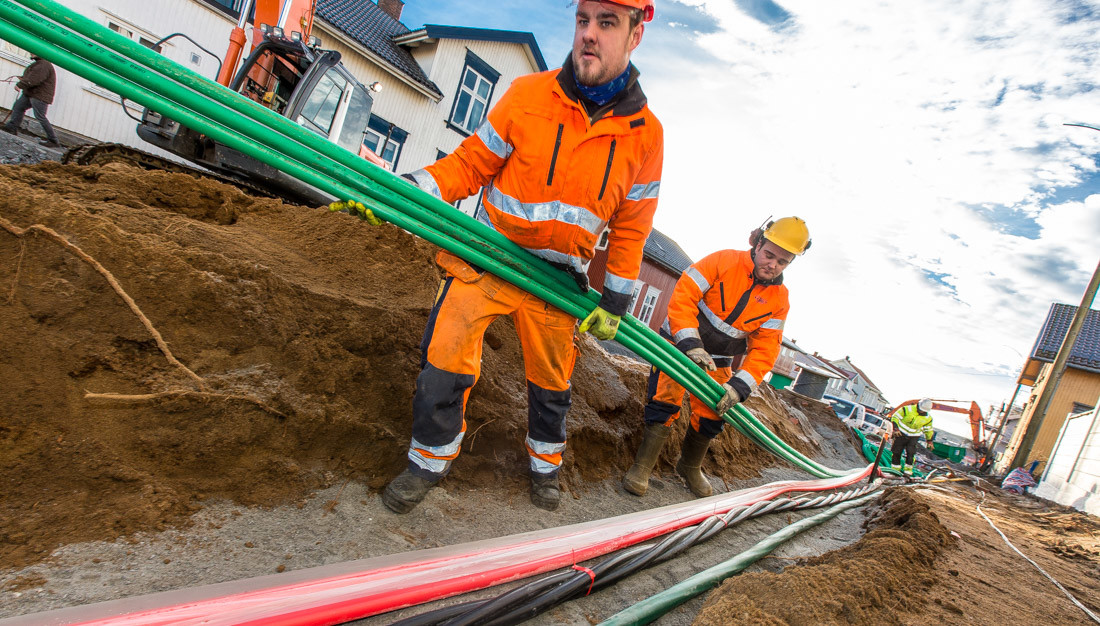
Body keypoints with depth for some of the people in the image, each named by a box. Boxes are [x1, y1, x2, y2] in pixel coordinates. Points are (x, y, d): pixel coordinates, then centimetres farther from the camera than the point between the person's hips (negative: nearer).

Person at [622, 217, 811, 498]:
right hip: (679, 342, -4)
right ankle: (642, 466, -3)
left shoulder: (779, 300, -5)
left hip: (718, 362, 4)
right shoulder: (724, 261, -17)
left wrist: (739, 386, -22)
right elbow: (683, 296, -21)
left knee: (710, 418, 4)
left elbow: (764, 350, -9)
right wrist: (691, 345, -30)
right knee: (665, 402, -18)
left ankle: (690, 467, 31)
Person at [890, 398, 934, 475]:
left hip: (913, 437, 2)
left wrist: (929, 441, 14)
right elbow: (895, 416, -11)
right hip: (901, 433, -2)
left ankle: (908, 470, 1)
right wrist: (895, 428, -18)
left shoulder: (927, 418, -5)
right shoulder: (908, 409, -17)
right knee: (896, 451, 1)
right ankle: (895, 469, 14)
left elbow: (928, 430, 12)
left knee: (910, 453, -11)